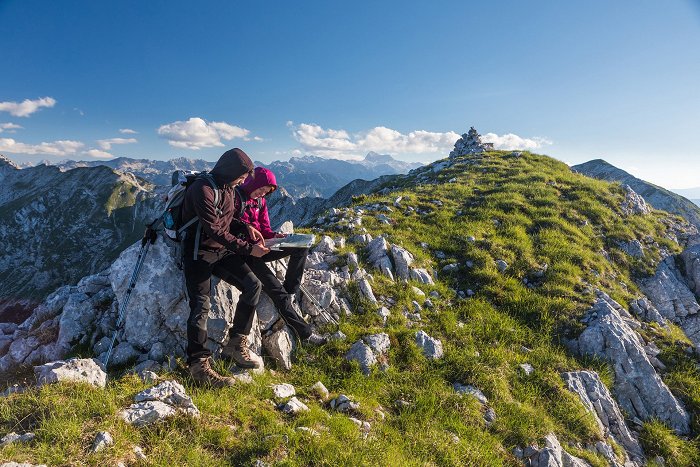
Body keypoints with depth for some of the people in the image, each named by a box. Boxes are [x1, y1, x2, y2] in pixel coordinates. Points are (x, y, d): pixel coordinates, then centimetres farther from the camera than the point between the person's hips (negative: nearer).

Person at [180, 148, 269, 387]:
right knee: (201, 306, -13)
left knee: (253, 285, -6)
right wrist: (247, 249, -23)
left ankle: (236, 344, 3)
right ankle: (199, 364, -4)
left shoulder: (228, 188, 8)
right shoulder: (202, 189, -20)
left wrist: (246, 227, 5)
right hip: (199, 253, -7)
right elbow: (214, 231, -24)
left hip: (222, 251, 8)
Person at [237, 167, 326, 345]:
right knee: (276, 290, -18)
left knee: (301, 247, -8)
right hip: (243, 252, -8)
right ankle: (305, 332, -9)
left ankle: (289, 296, -9)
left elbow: (264, 228, 10)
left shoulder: (260, 200, 10)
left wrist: (275, 236, -12)